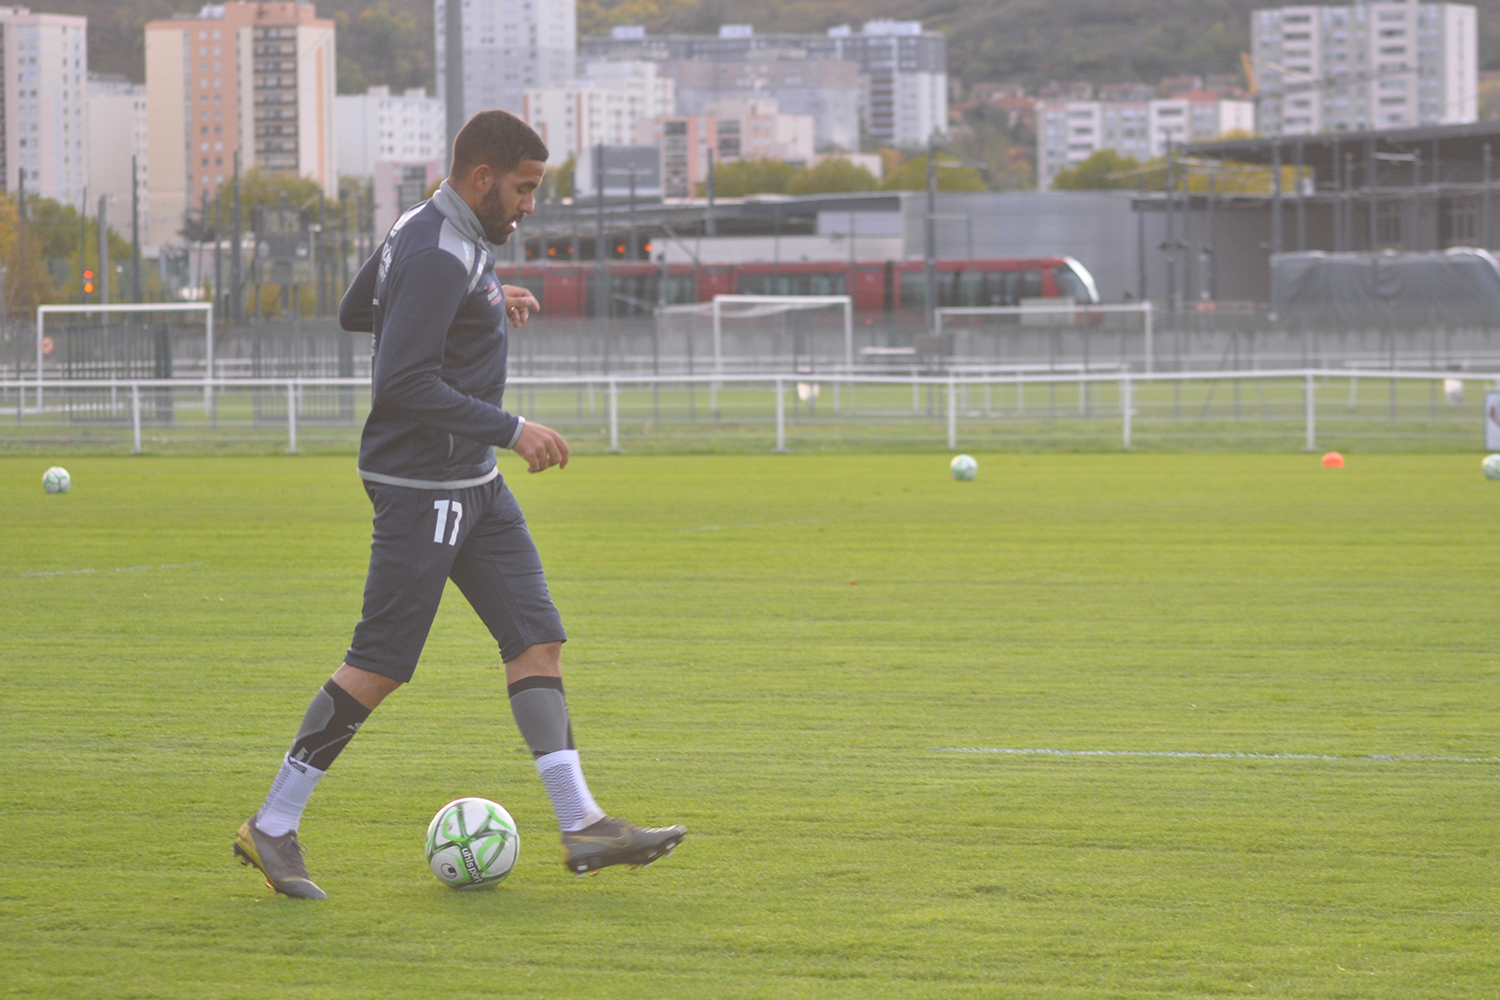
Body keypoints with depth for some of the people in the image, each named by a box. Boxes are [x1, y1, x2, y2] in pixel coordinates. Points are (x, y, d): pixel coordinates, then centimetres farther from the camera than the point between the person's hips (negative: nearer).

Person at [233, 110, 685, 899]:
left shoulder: (422, 233, 11)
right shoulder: (439, 255, -20)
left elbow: (354, 311, 25)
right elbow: (407, 384, -25)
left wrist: (485, 303, 22)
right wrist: (511, 430, -21)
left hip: (472, 484, 10)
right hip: (422, 485, -10)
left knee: (538, 639, 4)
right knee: (379, 666, -6)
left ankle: (582, 826, 1)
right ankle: (272, 827, 4)